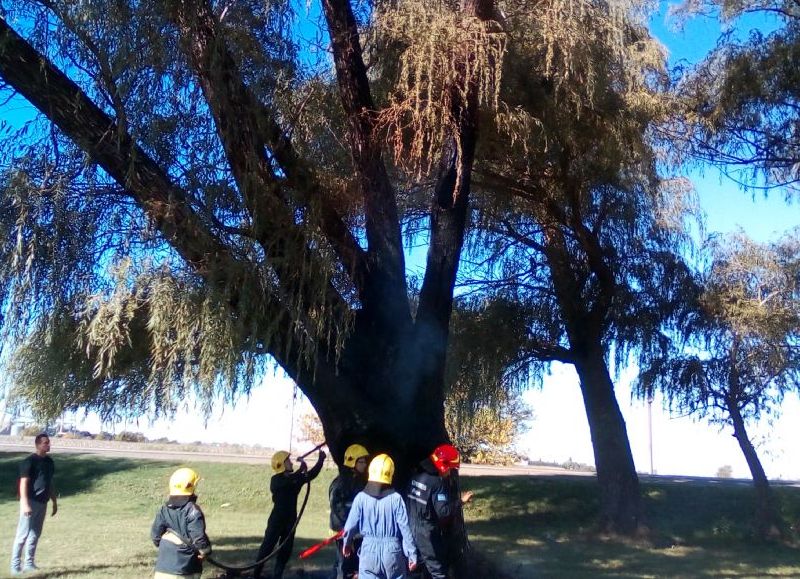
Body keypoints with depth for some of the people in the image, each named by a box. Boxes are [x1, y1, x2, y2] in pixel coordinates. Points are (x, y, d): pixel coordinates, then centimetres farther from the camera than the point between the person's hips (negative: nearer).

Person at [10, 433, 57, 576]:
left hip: (42, 503, 7)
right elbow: (23, 483, -15)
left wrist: (54, 502, 18)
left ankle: (29, 563, 18)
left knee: (35, 534, 11)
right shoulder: (29, 461, -11)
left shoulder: (49, 462, 12)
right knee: (23, 534, -4)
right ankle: (15, 565, 2)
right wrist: (25, 504, -22)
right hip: (30, 502, -7)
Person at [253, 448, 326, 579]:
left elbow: (311, 475, 2)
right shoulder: (276, 480, -11)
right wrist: (301, 469, -37)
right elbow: (289, 481, -32)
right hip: (277, 519, -6)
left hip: (290, 520, 6)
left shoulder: (295, 478, 7)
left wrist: (321, 460, -8)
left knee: (285, 550, 9)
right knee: (267, 547, -2)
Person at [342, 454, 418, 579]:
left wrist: (347, 543, 18)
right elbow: (405, 528, -8)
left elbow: (350, 525, -2)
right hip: (392, 550, 0)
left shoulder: (361, 497, -8)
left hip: (369, 549, 0)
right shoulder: (396, 498, -10)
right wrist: (412, 554, 1)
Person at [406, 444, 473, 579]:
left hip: (412, 531, 8)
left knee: (419, 568, 19)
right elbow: (443, 512, -20)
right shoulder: (436, 482, -18)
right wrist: (460, 501, -9)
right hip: (428, 533, -8)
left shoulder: (417, 476, 6)